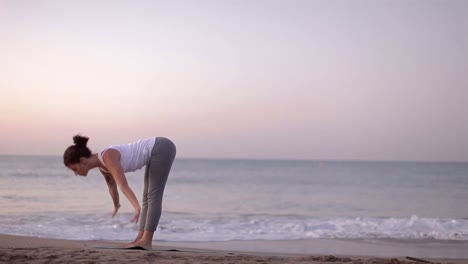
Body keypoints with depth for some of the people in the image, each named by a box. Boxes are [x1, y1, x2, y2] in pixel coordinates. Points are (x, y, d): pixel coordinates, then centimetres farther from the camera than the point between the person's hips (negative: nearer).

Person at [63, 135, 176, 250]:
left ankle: (146, 241, -7)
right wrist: (116, 205, 42)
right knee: (148, 197, 7)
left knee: (153, 196, -9)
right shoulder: (101, 163, 5)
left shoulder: (108, 157, -25)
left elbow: (124, 185, -39)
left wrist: (137, 208, -50)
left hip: (162, 149, -9)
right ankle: (140, 239, 7)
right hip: (157, 150, 9)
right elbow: (112, 186, 25)